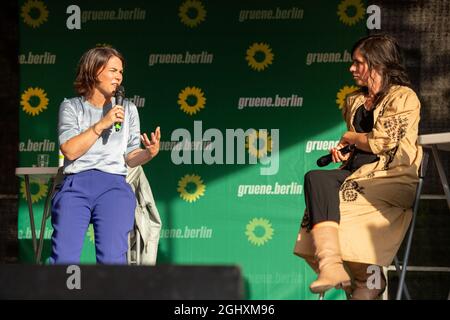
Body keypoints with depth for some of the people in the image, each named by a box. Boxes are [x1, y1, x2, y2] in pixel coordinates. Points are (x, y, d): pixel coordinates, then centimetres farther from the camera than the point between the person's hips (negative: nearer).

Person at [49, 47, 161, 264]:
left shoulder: (127, 109, 19)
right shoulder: (71, 107, 13)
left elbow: (130, 157, 14)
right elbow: (70, 150, -1)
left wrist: (149, 153, -7)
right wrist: (102, 124, -6)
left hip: (113, 184, 1)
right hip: (75, 185, -1)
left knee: (112, 259, -19)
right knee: (63, 258, -18)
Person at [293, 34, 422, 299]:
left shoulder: (404, 98, 0)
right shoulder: (355, 101, 25)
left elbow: (383, 142, -10)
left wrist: (349, 138, 6)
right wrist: (342, 152, 10)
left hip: (393, 178, -7)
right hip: (358, 172, 7)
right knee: (316, 177, -27)